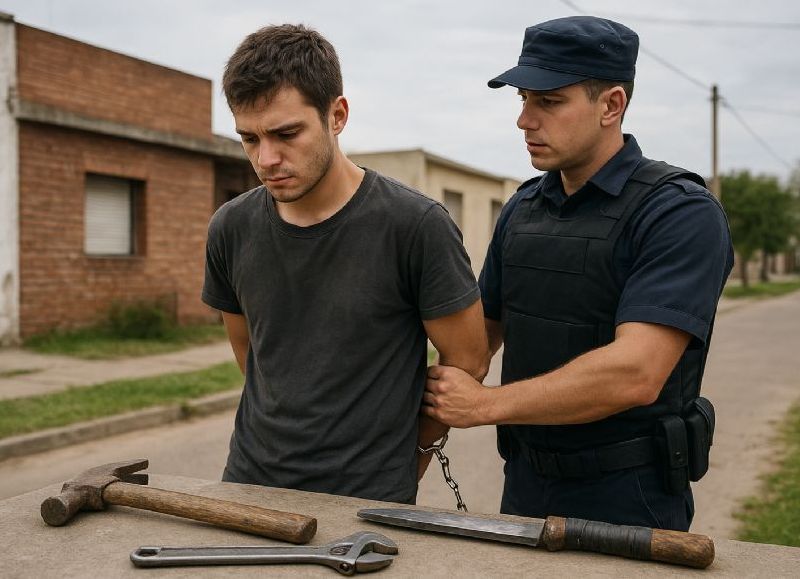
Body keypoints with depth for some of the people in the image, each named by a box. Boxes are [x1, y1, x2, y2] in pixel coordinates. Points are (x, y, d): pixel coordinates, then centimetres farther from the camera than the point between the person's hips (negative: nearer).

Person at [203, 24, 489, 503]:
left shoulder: (416, 225, -17)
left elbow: (467, 361, -7)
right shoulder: (231, 229, -4)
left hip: (368, 500, -3)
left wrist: (394, 460, 4)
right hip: (249, 483, 4)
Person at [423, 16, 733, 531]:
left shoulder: (682, 212, -17)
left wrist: (485, 404, -19)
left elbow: (634, 374, -27)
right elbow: (482, 332, 11)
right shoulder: (522, 209, 4)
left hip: (628, 502, -6)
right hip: (526, 487, 6)